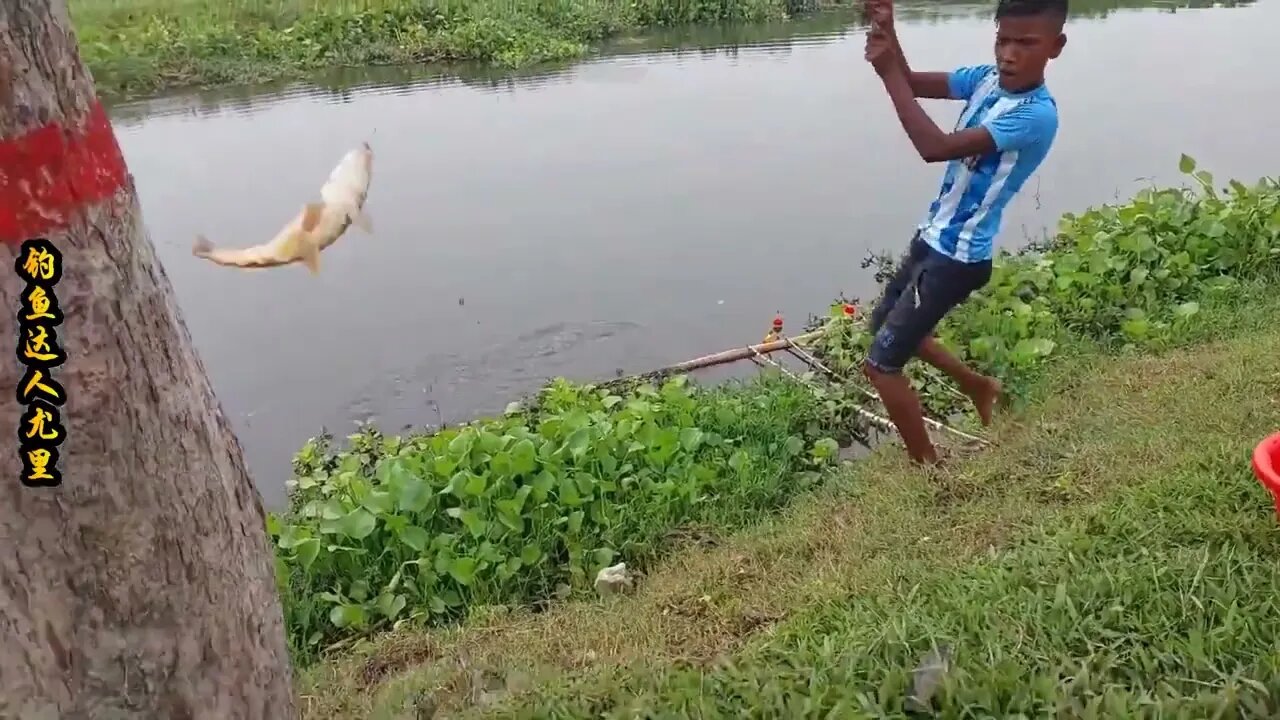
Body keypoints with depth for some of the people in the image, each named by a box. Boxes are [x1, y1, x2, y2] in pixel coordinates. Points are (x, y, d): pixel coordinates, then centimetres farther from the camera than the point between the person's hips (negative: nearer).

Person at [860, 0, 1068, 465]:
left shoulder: (1036, 115, -25)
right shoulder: (987, 78, 0)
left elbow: (936, 147, -33)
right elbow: (913, 83, -1)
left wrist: (887, 72, -31)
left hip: (958, 258, -9)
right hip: (933, 239, 9)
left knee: (882, 364, -4)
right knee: (886, 326, 28)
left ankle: (928, 468, 15)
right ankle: (979, 386, 43)